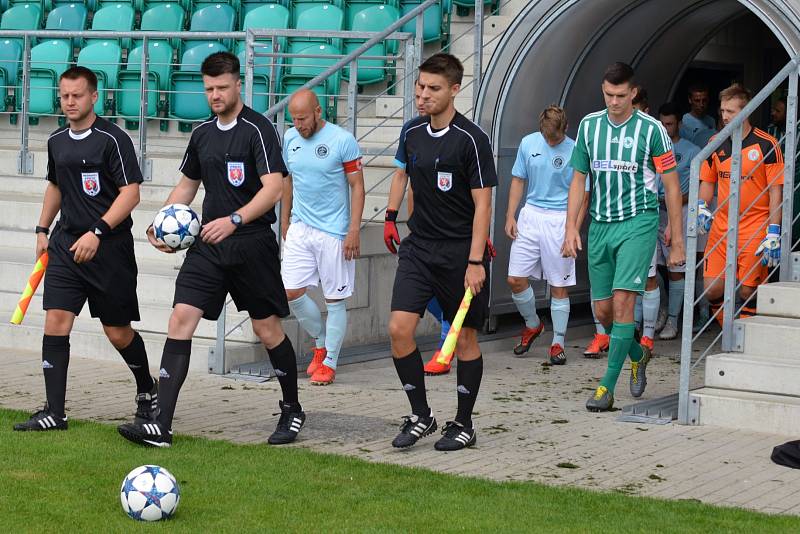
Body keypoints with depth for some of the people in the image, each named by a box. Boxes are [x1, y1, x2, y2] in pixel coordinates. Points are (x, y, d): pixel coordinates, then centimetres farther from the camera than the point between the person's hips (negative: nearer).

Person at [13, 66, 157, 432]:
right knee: (55, 322, -7)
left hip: (110, 247, -5)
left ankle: (148, 391, 30)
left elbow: (130, 193, -15)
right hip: (66, 244, 5)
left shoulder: (113, 139, -10)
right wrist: (43, 229, 22)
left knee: (118, 332, 4)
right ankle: (54, 413, -5)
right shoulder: (57, 141, 11)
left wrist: (97, 232, -23)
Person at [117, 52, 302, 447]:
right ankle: (161, 426, -10)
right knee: (180, 318, -8)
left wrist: (234, 220, -32)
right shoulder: (202, 133, 11)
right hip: (208, 245, 6)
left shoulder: (257, 129, -10)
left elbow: (273, 188, -20)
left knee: (267, 329, 4)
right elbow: (187, 184, 24)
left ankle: (292, 411, 27)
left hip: (252, 244, -5)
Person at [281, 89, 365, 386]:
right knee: (291, 292, -1)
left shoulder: (343, 140, -11)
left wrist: (354, 231, -14)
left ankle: (329, 364, 13)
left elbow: (357, 187, -8)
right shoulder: (290, 139, 5)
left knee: (335, 300, 1)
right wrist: (284, 222, 19)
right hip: (300, 228, 5)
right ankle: (321, 343, 22)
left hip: (334, 232, -5)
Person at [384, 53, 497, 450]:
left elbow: (482, 203, -13)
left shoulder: (471, 139, -13)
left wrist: (475, 261, -18)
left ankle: (463, 424, 18)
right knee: (399, 328, -8)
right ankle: (420, 415, 7)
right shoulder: (412, 132, 4)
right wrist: (391, 216, 22)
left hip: (460, 250, -5)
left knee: (465, 337, 5)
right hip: (418, 246, 5)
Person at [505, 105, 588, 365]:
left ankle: (558, 343, 13)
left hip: (560, 220, -4)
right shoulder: (528, 143, 4)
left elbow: (582, 195, -4)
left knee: (559, 286, 2)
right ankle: (532, 325, 26)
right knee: (515, 279, 1)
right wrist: (510, 216, 7)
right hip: (530, 215, 4)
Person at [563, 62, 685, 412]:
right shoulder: (589, 125, 6)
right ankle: (637, 355, 37)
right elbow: (579, 179, 12)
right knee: (603, 310, 7)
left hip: (638, 222, -4)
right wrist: (571, 227, 2)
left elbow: (671, 186, 0)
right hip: (600, 225, 5)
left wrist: (677, 240, -1)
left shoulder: (651, 130, -5)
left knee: (622, 301, -15)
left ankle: (607, 387, -11)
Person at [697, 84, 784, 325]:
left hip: (755, 231, -4)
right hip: (720, 230, 5)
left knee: (748, 291, -3)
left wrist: (773, 232, -12)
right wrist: (702, 206, 0)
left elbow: (776, 190, -6)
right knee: (712, 289, 0)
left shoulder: (766, 144, -6)